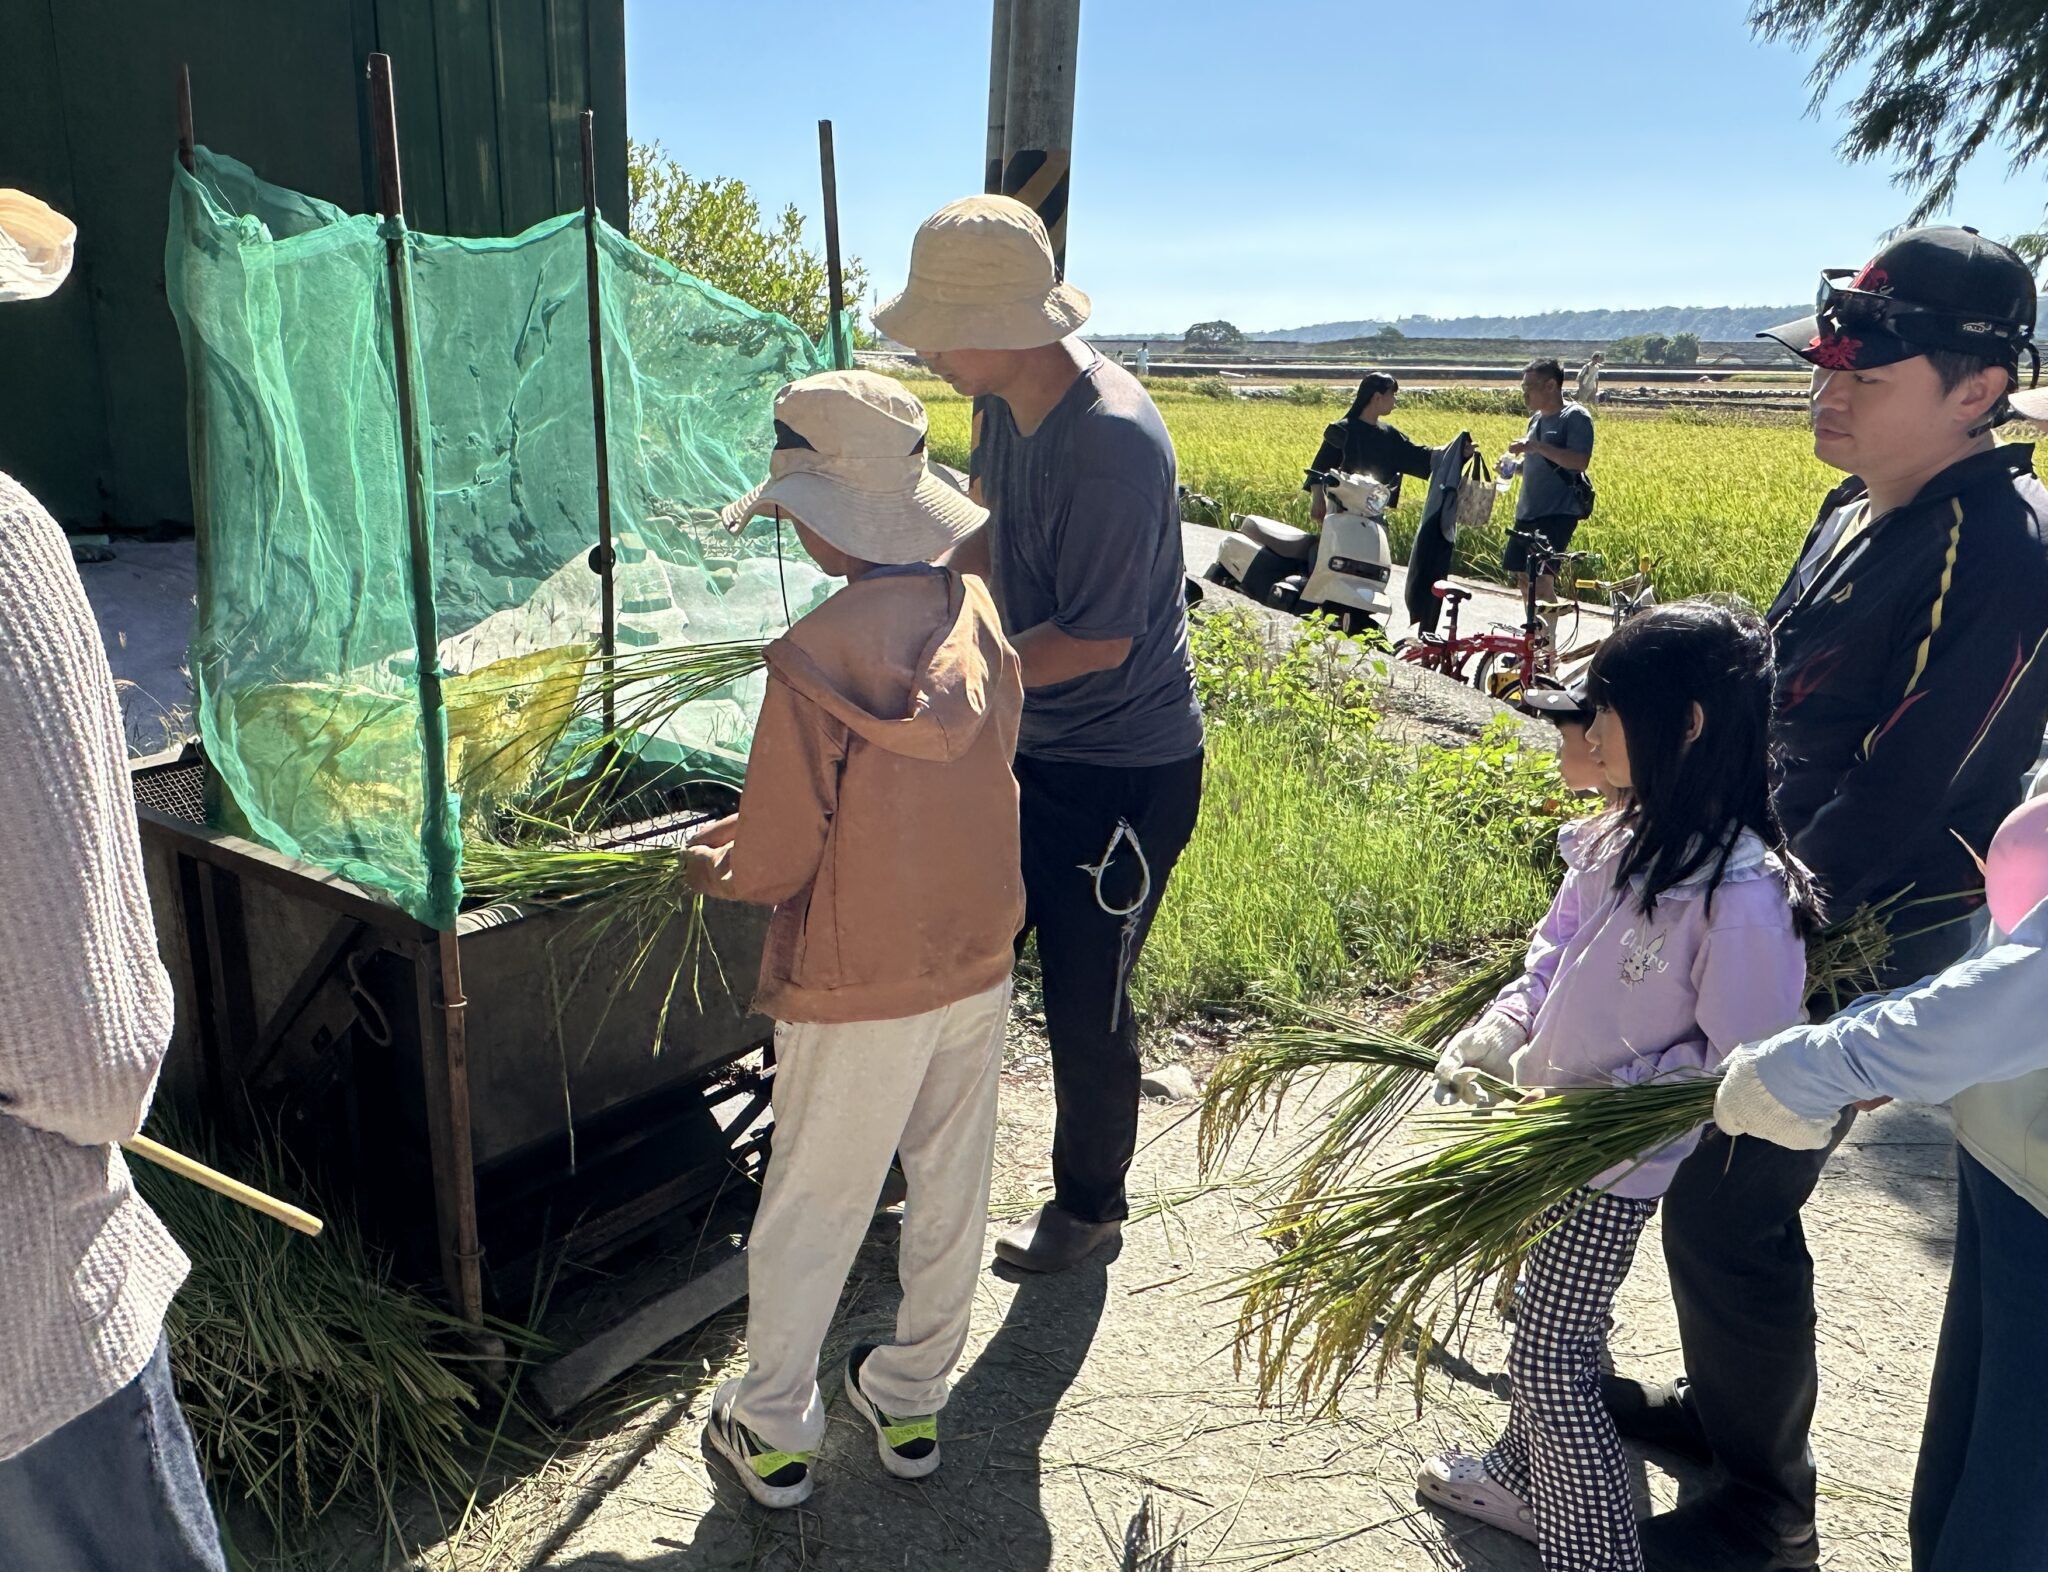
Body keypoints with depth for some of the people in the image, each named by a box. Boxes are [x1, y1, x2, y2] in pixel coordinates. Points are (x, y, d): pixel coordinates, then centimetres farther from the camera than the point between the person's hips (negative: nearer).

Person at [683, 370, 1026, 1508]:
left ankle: (775, 1431, 32)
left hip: (859, 987, -5)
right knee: (953, 1190, 19)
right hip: (978, 959, 6)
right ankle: (912, 1403, 39)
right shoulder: (979, 614, -4)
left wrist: (713, 867, 5)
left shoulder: (816, 657, -23)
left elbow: (777, 866, -18)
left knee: (812, 1209, 13)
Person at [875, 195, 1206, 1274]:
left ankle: (1088, 1206, 32)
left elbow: (1098, 638, -25)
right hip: (1032, 744, 9)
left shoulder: (1112, 442, -28)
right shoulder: (1007, 403, -1)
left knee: (1084, 1001, 6)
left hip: (1124, 772, -9)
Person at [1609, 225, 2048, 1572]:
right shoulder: (1865, 508, 7)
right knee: (1703, 1162, 19)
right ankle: (1720, 1404, 42)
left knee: (1728, 1203, 0)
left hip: (1857, 945, -9)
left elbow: (1900, 794, -27)